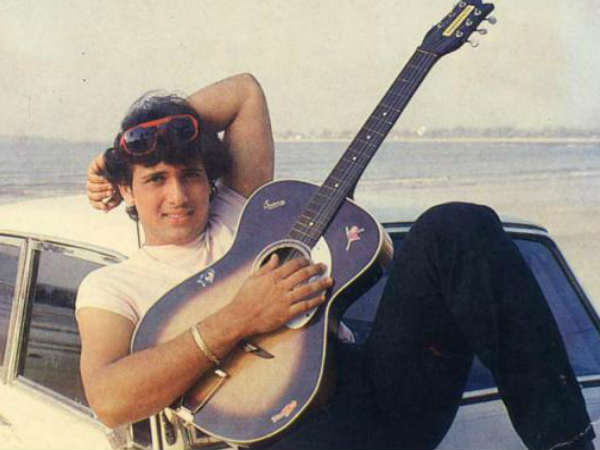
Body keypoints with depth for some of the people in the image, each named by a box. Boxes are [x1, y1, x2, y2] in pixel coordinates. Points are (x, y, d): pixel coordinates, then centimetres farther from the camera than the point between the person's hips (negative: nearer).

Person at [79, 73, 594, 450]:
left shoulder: (240, 212, 25)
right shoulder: (112, 286, 13)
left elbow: (245, 91, 27)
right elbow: (108, 399, -7)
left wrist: (149, 137, 23)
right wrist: (236, 321, -10)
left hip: (384, 379, 6)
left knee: (459, 227, -16)